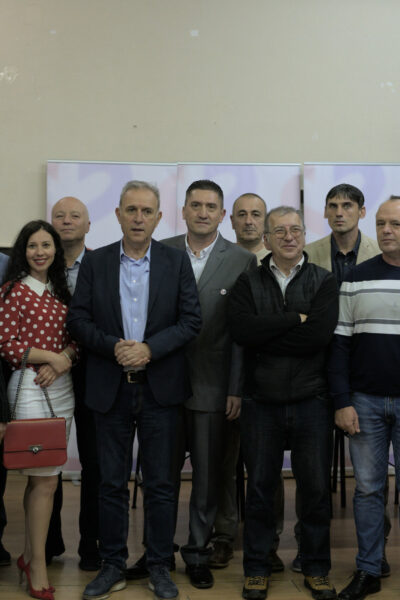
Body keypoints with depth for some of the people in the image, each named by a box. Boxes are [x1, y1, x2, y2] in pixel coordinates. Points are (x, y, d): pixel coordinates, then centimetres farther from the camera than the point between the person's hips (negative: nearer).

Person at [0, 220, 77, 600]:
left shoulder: (59, 291, 13)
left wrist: (61, 361, -9)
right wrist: (52, 356, -12)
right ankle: (38, 568, 8)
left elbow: (75, 337, 10)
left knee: (41, 476, 10)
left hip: (62, 385, 6)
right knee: (45, 479, -4)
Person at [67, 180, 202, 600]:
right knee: (111, 482, 9)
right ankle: (113, 566, 23)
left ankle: (159, 566, 21)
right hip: (110, 388, 1)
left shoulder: (176, 262, 2)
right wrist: (114, 346, -14)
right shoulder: (95, 262, 4)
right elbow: (78, 318, 1)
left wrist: (149, 349, -15)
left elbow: (191, 320, -3)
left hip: (159, 388, 0)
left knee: (160, 483, 7)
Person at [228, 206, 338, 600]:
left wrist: (264, 335, -13)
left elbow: (320, 334, -15)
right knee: (260, 489, 10)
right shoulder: (248, 283, 4)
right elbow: (241, 329, -14)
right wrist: (296, 320, -15)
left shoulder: (323, 282, 2)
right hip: (261, 404, 0)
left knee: (316, 489, 8)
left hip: (311, 402, 0)